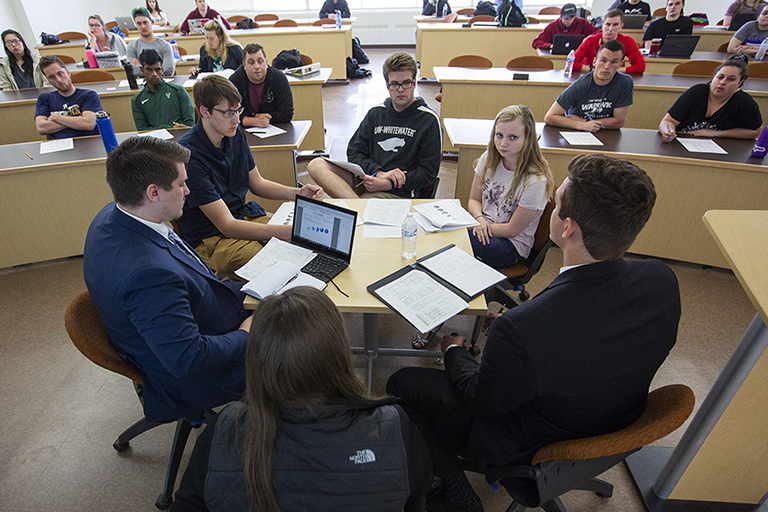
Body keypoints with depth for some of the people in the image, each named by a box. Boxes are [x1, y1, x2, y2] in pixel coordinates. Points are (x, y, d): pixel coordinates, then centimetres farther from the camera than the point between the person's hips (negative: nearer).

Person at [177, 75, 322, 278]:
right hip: (210, 237, -7)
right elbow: (227, 226, -25)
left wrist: (298, 193, -4)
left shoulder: (235, 133, 1)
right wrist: (287, 232, -33)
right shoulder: (188, 155, -24)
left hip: (246, 215, 7)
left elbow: (256, 183, 14)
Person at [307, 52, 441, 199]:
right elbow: (353, 152, 11)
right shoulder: (375, 113, 14)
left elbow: (428, 173, -3)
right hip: (367, 179, 6)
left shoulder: (429, 120, 1)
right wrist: (379, 173, -10)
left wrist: (386, 184, -14)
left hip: (397, 194, -6)